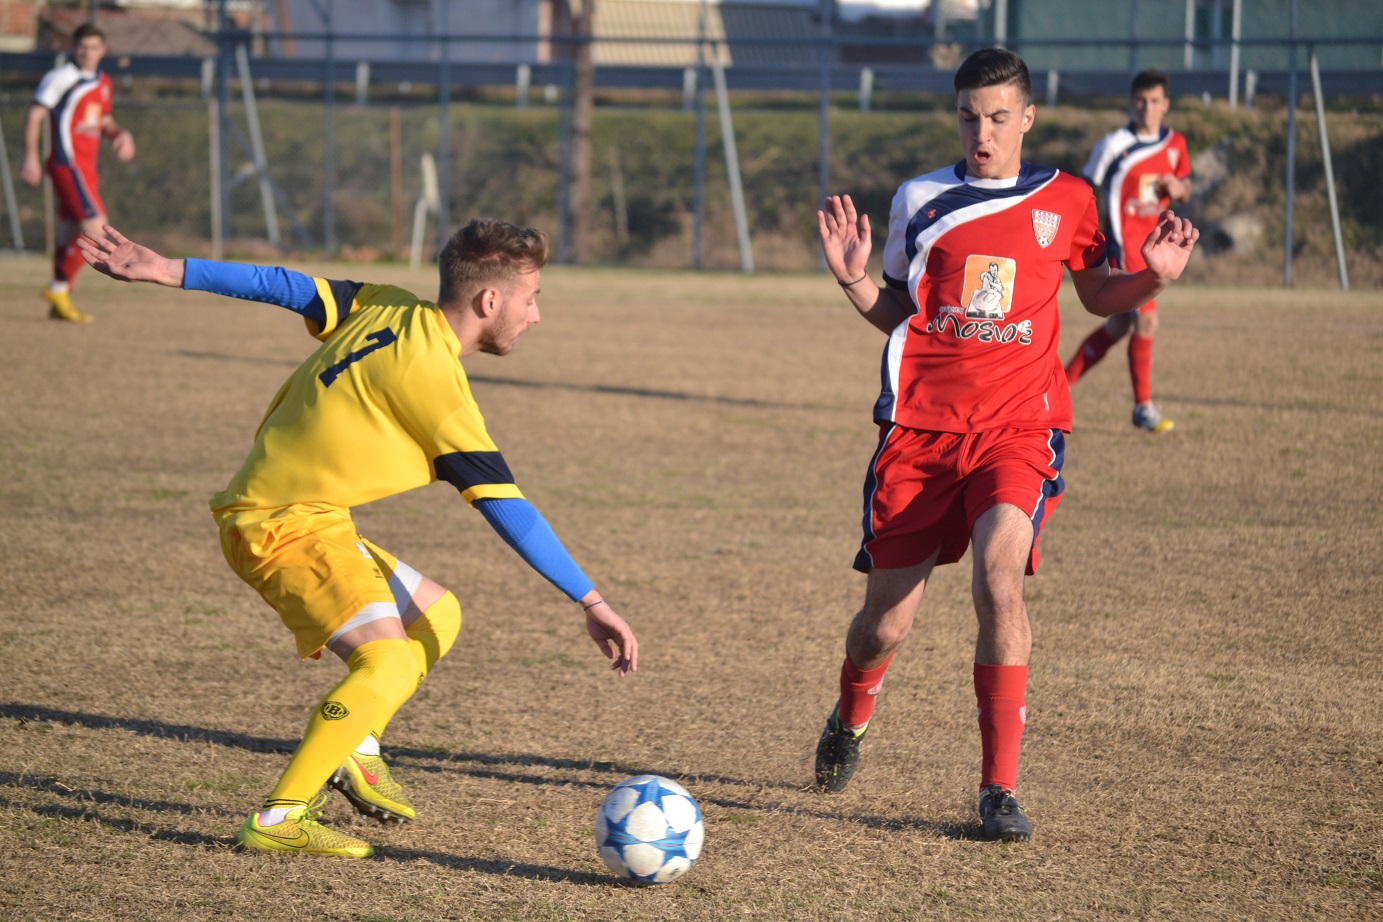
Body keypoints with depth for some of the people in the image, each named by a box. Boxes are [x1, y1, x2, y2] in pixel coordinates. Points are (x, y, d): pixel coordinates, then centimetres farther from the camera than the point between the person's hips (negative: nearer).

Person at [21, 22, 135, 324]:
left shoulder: (103, 83, 16)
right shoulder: (61, 78, -7)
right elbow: (35, 115, -9)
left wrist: (120, 134, 6)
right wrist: (31, 157, -17)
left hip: (87, 167, 8)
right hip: (67, 164, -8)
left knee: (70, 233, 11)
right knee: (96, 226, -17)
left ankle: (60, 303, 16)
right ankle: (59, 287, -9)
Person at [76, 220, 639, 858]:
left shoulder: (388, 309, 3)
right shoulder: (431, 376, -20)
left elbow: (287, 288, 10)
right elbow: (504, 508, -21)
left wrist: (164, 271, 19)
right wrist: (592, 602, -19)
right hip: (284, 525, -10)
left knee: (436, 616, 18)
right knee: (389, 662, -23)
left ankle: (354, 749, 23)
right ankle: (277, 821, -22)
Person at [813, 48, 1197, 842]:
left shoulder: (1066, 201, 6)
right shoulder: (921, 199, 7)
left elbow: (1098, 295, 19)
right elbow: (896, 313, 15)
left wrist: (1153, 278, -1)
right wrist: (854, 280, -5)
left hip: (1018, 426, -1)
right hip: (921, 425, 1)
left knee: (1000, 576, -28)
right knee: (886, 626, 3)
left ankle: (1000, 788, -19)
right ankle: (851, 718, 41)